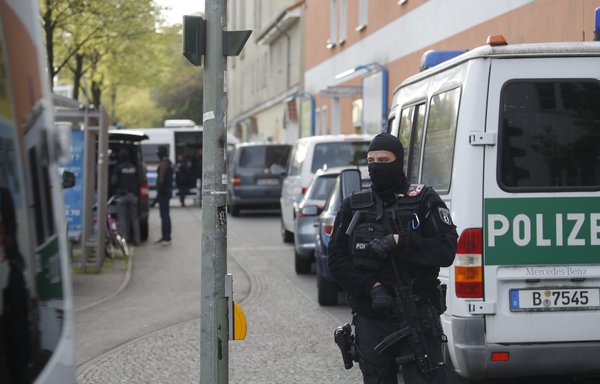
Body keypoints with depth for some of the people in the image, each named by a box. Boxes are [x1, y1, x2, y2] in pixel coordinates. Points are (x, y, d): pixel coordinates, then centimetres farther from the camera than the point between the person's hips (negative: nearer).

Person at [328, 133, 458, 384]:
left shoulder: (424, 201, 2)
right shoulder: (353, 207, 9)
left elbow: (446, 250, -8)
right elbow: (337, 261, 3)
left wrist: (398, 243, -18)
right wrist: (372, 287, -11)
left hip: (418, 316, -3)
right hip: (371, 320, 3)